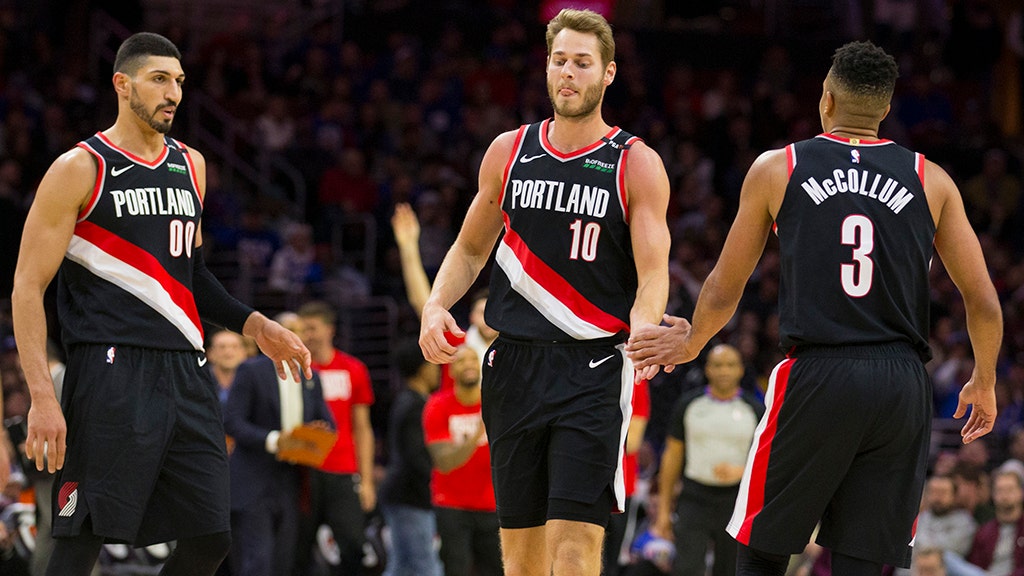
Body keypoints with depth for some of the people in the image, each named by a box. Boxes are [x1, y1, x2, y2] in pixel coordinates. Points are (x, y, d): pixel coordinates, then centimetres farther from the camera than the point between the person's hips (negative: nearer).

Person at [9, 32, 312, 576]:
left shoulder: (191, 166, 17)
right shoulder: (80, 170, -3)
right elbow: (27, 289, -6)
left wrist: (254, 325, 18)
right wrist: (42, 398, -15)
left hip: (185, 371, 7)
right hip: (111, 376, -7)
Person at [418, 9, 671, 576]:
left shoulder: (637, 165, -2)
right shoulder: (509, 151, 9)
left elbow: (653, 275, -7)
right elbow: (470, 249, 19)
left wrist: (641, 331, -29)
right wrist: (435, 305, -1)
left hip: (592, 371, -4)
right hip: (515, 361, 4)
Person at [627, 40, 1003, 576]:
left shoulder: (775, 169, 6)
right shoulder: (931, 180, 9)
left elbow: (723, 293, 12)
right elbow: (984, 303, 8)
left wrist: (690, 344, 32)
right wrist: (983, 384, 26)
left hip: (814, 376, -2)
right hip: (902, 384, 2)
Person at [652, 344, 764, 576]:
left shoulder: (754, 409, 2)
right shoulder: (688, 404, 5)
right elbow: (672, 455, 10)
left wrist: (739, 472, -18)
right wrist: (664, 509, 8)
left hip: (736, 503, 0)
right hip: (695, 499, 0)